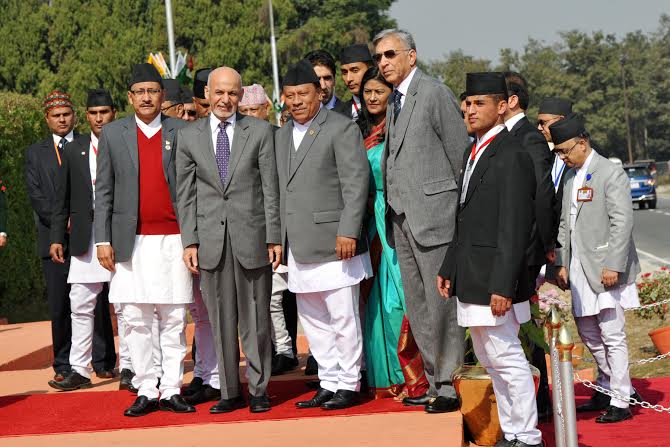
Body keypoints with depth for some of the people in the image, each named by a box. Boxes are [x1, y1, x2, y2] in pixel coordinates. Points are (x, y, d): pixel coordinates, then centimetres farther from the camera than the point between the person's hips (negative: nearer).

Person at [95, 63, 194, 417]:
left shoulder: (181, 132, 6)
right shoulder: (113, 133, 8)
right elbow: (103, 191, 7)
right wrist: (103, 239, 0)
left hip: (173, 238, 0)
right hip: (131, 241, 1)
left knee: (174, 320, 2)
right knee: (136, 320, 2)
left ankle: (172, 390, 8)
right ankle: (146, 391, 8)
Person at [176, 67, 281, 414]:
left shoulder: (260, 131, 3)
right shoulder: (189, 137, 7)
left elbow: (270, 188, 1)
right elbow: (185, 195, 7)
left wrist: (274, 237, -3)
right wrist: (189, 241, 0)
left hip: (251, 236, -1)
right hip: (211, 239, 1)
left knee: (256, 319, 4)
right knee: (221, 321, 5)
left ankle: (258, 390, 14)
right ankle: (230, 392, 14)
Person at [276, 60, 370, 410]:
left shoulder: (341, 128, -6)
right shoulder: (282, 135, 16)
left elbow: (356, 182, -11)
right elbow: (282, 188, 17)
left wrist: (348, 231, -17)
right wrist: (280, 239, 12)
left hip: (333, 243, -7)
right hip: (299, 247, 7)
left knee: (343, 319, -1)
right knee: (313, 321, 12)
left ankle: (348, 384, 9)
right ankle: (329, 382, 22)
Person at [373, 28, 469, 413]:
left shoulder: (435, 93, -7)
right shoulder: (395, 103, 18)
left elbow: (460, 151, -9)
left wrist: (460, 206, -7)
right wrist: (391, 204, 9)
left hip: (433, 215, -9)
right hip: (402, 219, 9)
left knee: (441, 303, -6)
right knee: (419, 308, 11)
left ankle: (451, 386, 0)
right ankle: (435, 384, 18)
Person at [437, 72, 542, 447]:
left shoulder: (512, 155, -14)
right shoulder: (474, 153, 15)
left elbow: (514, 228, -19)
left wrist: (503, 286, -23)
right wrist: (449, 269, 16)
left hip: (494, 280, -10)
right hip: (472, 279, 10)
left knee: (507, 358, -4)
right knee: (489, 358, 15)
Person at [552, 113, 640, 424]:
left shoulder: (611, 174, -10)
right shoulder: (569, 176, 13)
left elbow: (622, 222, -15)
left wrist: (613, 266, -19)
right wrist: (562, 264, 10)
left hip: (606, 268, -8)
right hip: (581, 270, 8)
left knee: (612, 335, -4)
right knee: (587, 332, 15)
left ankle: (621, 402, 3)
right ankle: (607, 388, 31)